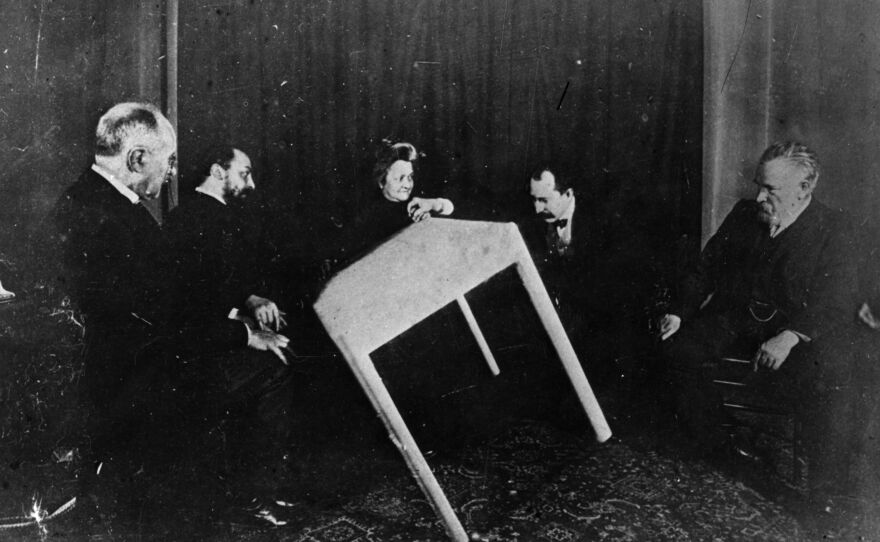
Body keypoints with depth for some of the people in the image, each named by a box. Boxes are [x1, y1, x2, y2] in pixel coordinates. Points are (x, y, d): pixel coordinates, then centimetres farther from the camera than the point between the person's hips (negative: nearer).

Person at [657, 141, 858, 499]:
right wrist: (679, 313, -2)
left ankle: (823, 485, -11)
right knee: (680, 347, -18)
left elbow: (837, 304, -15)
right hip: (736, 318, 4)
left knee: (818, 376, -33)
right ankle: (714, 444, 2)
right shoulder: (744, 215, 7)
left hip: (802, 330, -4)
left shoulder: (832, 230, -7)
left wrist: (790, 337, -30)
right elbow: (706, 269, 12)